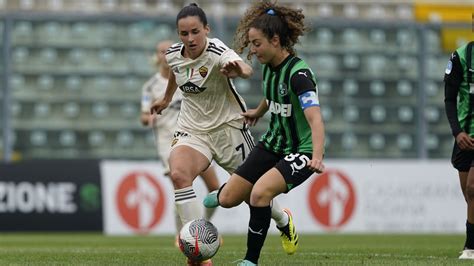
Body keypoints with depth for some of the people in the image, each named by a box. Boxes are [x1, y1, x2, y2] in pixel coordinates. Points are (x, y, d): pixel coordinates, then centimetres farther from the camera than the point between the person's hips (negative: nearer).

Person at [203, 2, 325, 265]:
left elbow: (315, 119, -39)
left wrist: (317, 157, -53)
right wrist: (258, 112, 42)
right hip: (274, 142, 8)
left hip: (301, 151, -8)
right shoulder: (270, 66, -1)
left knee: (260, 192, -30)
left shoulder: (298, 73, -26)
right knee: (228, 199, 4)